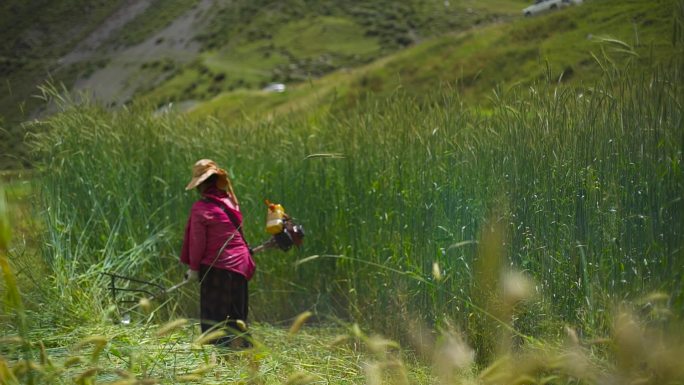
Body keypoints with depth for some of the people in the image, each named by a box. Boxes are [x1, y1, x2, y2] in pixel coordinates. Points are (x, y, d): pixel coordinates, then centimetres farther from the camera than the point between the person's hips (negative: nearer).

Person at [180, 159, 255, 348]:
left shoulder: (200, 208, -12)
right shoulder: (230, 201, 5)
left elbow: (197, 242, -8)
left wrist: (194, 268, 2)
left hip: (216, 268, -6)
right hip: (239, 267, 6)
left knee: (213, 316, 4)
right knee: (236, 315, 16)